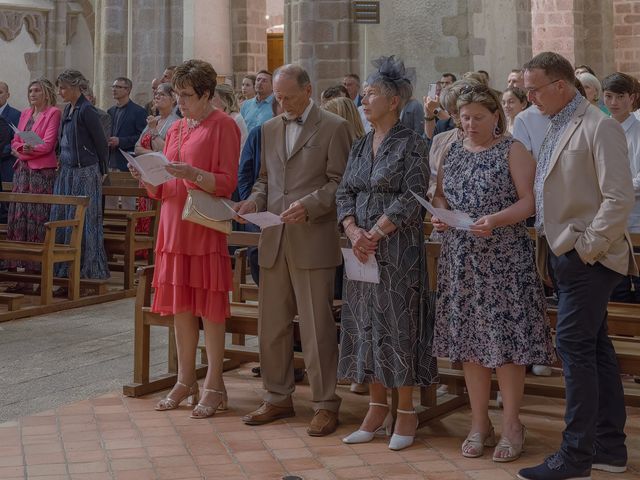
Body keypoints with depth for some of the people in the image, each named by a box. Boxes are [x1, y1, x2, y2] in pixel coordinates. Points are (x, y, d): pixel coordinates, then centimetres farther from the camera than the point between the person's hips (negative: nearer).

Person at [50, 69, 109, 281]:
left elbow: (101, 143, -10)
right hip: (67, 172, 9)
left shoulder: (86, 110, -13)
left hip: (84, 173, -9)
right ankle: (65, 272, 16)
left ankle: (88, 274, 7)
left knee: (83, 222, -2)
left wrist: (101, 171, -2)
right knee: (61, 220, 9)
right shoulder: (68, 109, 12)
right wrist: (62, 160, 10)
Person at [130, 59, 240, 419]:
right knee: (180, 304, 9)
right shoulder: (176, 129, 16)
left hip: (205, 228, -7)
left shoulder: (223, 126, -4)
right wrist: (147, 176, -3)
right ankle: (186, 381, 18)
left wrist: (193, 174, -24)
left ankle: (214, 386, 4)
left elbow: (227, 183, -10)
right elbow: (161, 190, 17)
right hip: (174, 225, 7)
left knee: (209, 304, -3)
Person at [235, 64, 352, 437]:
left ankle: (326, 404, 8)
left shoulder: (334, 128, -3)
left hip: (313, 241, -6)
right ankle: (278, 398, 23)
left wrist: (309, 204, -20)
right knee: (272, 325, 10)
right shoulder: (270, 129, 15)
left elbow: (340, 182, -6)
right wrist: (254, 200, 0)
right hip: (273, 241, 6)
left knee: (317, 326, -2)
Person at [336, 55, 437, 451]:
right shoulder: (361, 147, 13)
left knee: (398, 324, -2)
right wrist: (353, 230, -8)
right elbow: (345, 193, 10)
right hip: (362, 248, 7)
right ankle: (378, 407, 17)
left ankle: (406, 410, 7)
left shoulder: (411, 144, -6)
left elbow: (411, 198, -14)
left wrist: (375, 233, -16)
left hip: (398, 247, -7)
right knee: (366, 324, 8)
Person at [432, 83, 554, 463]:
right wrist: (439, 214, -5)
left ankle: (512, 424, 8)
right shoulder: (453, 152, 12)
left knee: (506, 338, -4)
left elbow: (529, 201, -9)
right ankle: (480, 423, 17)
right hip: (461, 260, 5)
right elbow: (440, 195, 17)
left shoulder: (513, 150, -3)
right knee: (470, 337, 7)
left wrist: (497, 220, -25)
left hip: (504, 259, -5)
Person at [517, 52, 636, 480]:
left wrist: (587, 248, -17)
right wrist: (550, 247, 11)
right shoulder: (558, 128, 14)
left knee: (575, 349, -8)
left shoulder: (599, 128, -13)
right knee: (594, 348, 13)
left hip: (587, 259, -9)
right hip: (565, 254, 9)